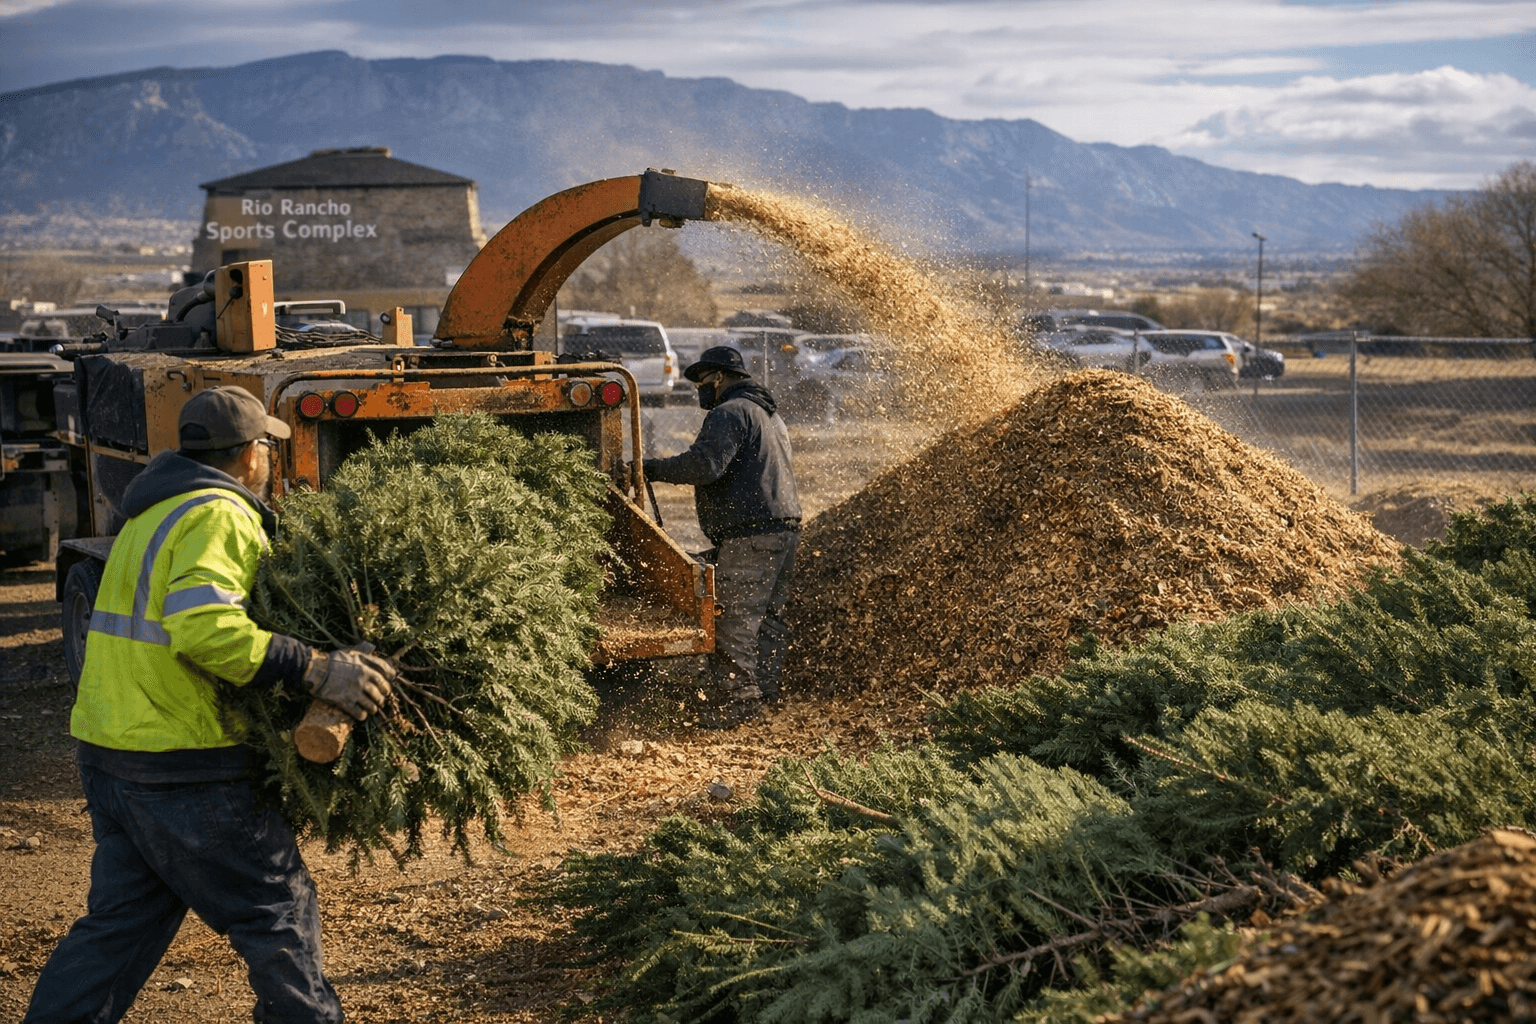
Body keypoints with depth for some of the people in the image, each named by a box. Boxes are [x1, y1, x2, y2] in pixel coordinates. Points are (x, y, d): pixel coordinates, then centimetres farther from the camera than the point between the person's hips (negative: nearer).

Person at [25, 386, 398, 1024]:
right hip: (182, 767, -9)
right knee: (277, 911, 4)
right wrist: (316, 670, -30)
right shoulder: (219, 517, -14)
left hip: (108, 750, 9)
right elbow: (206, 628, -30)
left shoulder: (155, 511, 18)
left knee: (122, 918, 16)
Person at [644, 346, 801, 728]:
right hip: (784, 525, 10)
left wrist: (657, 468, -10)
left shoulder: (731, 412, -10)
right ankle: (763, 691, 21)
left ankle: (734, 702, -8)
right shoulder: (770, 414, 24)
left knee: (734, 621, -8)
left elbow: (704, 464, -23)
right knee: (766, 616, 15)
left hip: (749, 535, -10)